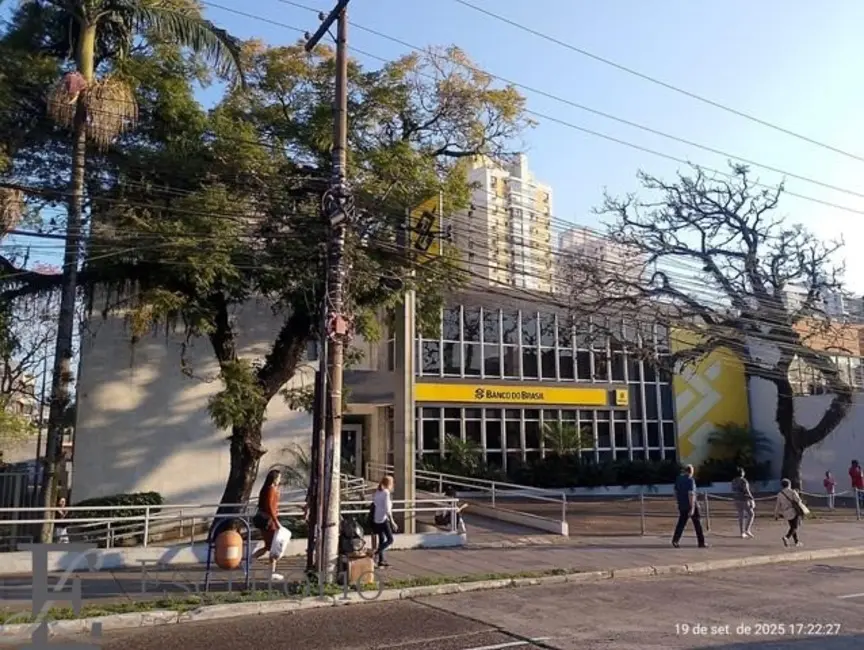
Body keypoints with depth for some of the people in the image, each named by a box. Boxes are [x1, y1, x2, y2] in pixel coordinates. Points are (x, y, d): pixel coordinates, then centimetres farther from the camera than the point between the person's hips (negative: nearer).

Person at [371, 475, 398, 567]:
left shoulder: (377, 492, 10)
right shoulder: (386, 493, -13)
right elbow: (387, 509, -18)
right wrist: (392, 522, -17)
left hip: (376, 519, 8)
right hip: (383, 519, -8)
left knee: (381, 539, 15)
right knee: (390, 540, -2)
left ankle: (381, 560, 16)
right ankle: (376, 552, -15)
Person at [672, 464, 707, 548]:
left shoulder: (678, 479, 6)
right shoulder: (690, 480, -14)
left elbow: (676, 492, 11)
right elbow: (691, 494, -21)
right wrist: (692, 508, -23)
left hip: (682, 506, 5)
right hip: (691, 505, -5)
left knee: (681, 522, 8)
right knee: (697, 523, 7)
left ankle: (675, 539, -5)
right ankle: (701, 542, 11)